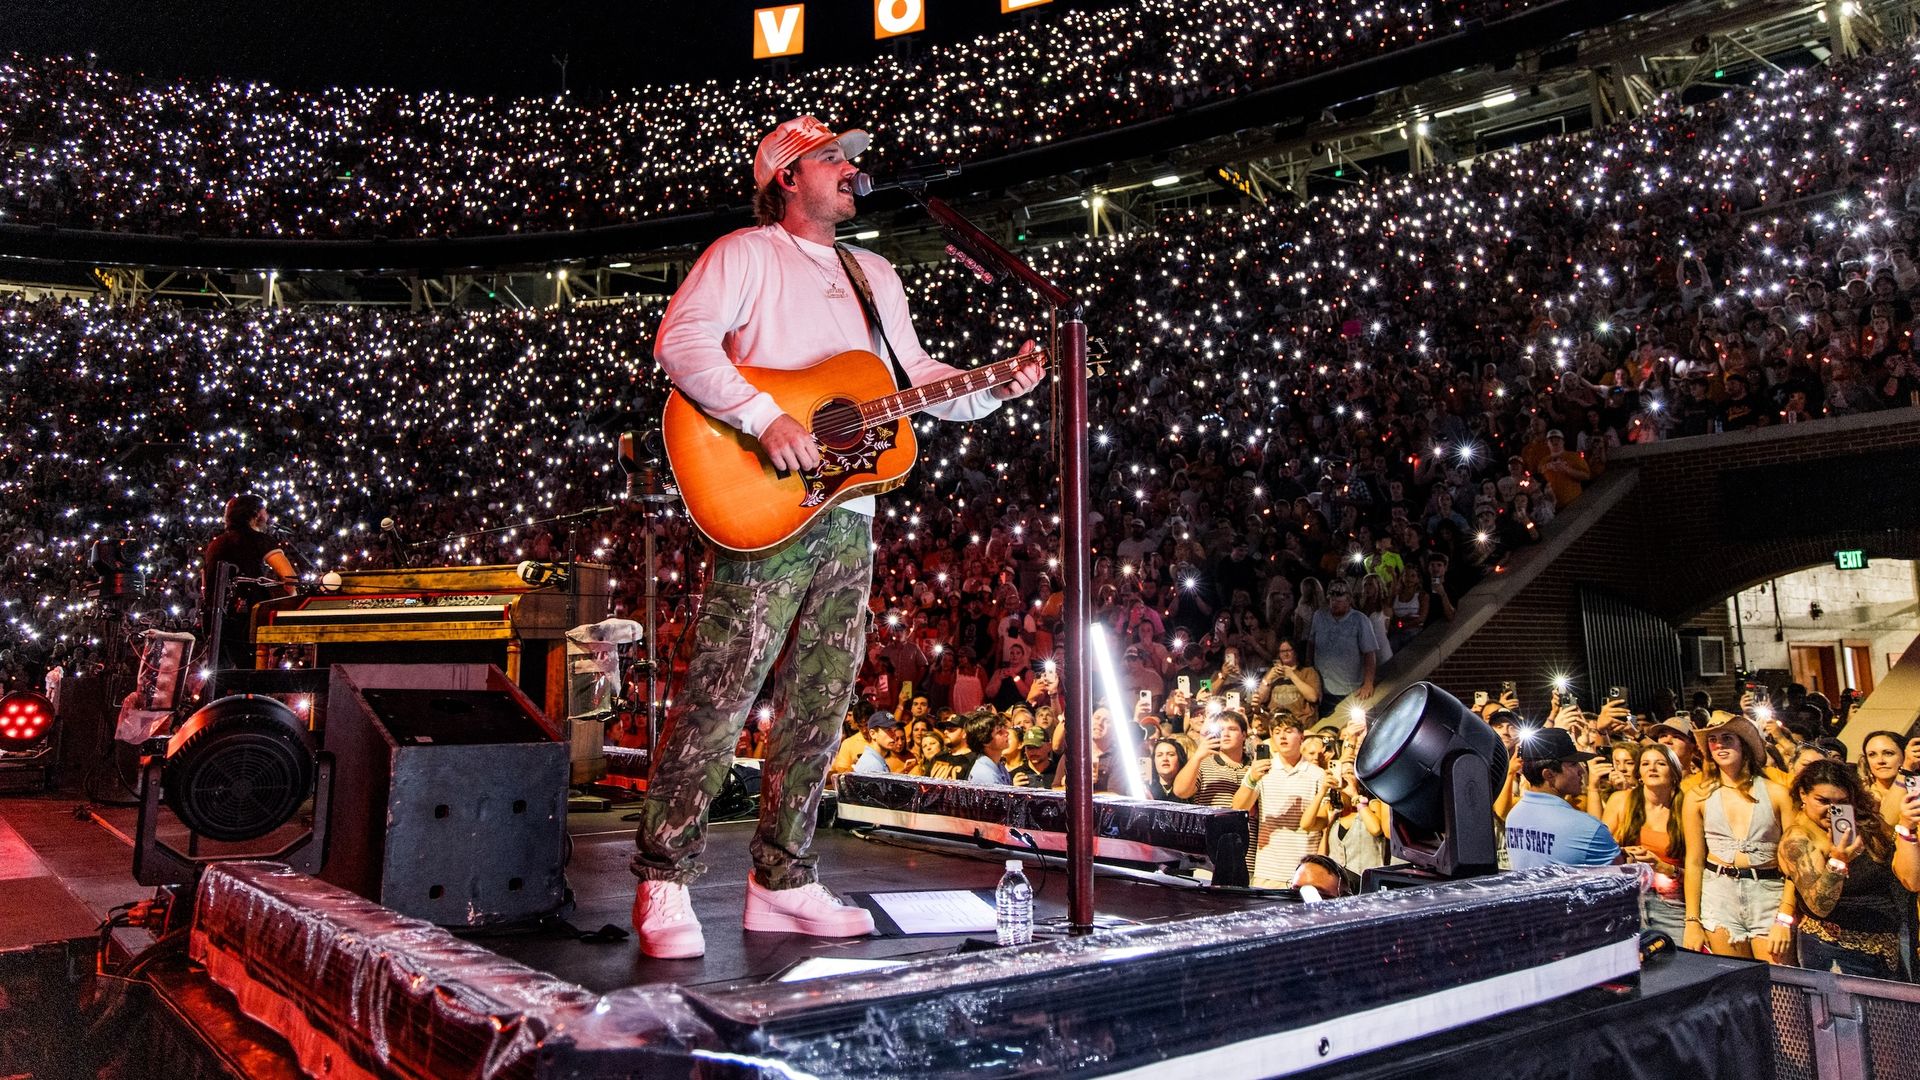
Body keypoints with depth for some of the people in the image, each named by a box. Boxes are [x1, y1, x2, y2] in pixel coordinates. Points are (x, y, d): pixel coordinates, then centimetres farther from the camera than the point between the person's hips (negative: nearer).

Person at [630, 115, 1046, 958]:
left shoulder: (875, 276, 25)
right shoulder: (743, 255, 3)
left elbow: (915, 376, 23)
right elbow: (680, 338, -11)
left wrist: (996, 389, 8)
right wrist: (764, 418, -21)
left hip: (849, 518, 7)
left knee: (819, 706, 7)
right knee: (718, 696, -8)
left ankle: (781, 881, 16)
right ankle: (663, 882, 1)